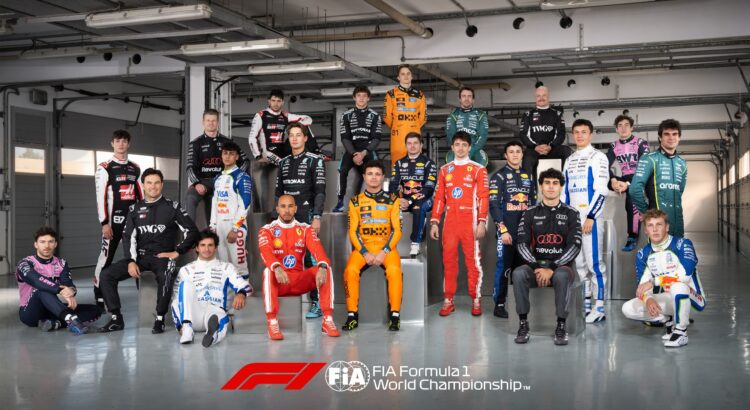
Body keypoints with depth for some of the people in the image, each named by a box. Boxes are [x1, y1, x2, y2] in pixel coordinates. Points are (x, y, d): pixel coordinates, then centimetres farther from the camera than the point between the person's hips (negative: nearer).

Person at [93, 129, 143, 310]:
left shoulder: (135, 168, 14)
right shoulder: (105, 168, -4)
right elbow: (100, 197, -9)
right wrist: (104, 223, -14)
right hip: (114, 220, -5)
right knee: (107, 256, -3)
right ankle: (99, 296, 4)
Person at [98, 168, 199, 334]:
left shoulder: (172, 207, 1)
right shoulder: (135, 209, 10)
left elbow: (192, 232, -2)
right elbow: (128, 237, 5)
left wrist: (177, 252, -9)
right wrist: (131, 261, -9)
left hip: (163, 256, -4)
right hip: (139, 255, 4)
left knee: (165, 277, -38)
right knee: (106, 275, -14)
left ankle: (160, 320, -22)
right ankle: (116, 319, -5)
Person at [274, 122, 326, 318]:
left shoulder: (314, 160, -1)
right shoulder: (284, 162, 16)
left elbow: (320, 191, -8)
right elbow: (278, 192, 18)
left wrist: (317, 218, -15)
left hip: (306, 217, -5)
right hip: (286, 218, 5)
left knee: (311, 258, -8)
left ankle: (317, 303, -5)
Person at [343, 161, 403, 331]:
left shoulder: (392, 200, 6)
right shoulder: (355, 201, 8)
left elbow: (397, 230, 1)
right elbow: (353, 231, 4)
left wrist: (384, 252, -12)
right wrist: (365, 253, -10)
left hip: (386, 247, -1)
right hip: (362, 247, 1)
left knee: (394, 270, -31)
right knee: (350, 270, -28)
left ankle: (395, 315, -20)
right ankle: (352, 314, -17)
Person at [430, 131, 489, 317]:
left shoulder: (478, 169, 2)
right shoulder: (444, 170, 13)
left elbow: (483, 197, -3)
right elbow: (439, 197, 12)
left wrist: (482, 223, -11)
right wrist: (434, 222, 6)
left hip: (470, 221, -3)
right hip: (449, 222, 3)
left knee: (473, 260, 0)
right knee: (448, 260, 4)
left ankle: (476, 300, 8)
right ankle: (448, 300, 11)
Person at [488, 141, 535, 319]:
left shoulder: (528, 176, 16)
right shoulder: (499, 176, -1)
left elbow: (533, 204, 19)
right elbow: (493, 205, -8)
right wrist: (503, 230, -14)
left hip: (525, 231, 5)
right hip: (506, 231, -5)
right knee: (504, 267, -5)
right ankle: (499, 304, 1)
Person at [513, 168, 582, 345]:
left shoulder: (571, 214, 5)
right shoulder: (530, 213, 9)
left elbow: (574, 246, -6)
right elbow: (522, 243, 0)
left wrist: (552, 269, -17)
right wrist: (537, 267, -16)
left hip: (561, 266, -2)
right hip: (535, 265, 2)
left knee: (561, 276, -37)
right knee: (518, 273, -31)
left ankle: (561, 325, -23)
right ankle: (523, 323, -21)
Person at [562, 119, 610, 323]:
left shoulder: (597, 157, -3)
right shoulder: (569, 160, 18)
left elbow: (601, 190, -11)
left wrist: (590, 217, -17)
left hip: (591, 218, -7)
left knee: (594, 263, -8)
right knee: (579, 264, 9)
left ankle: (599, 309, -4)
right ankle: (585, 306, 16)